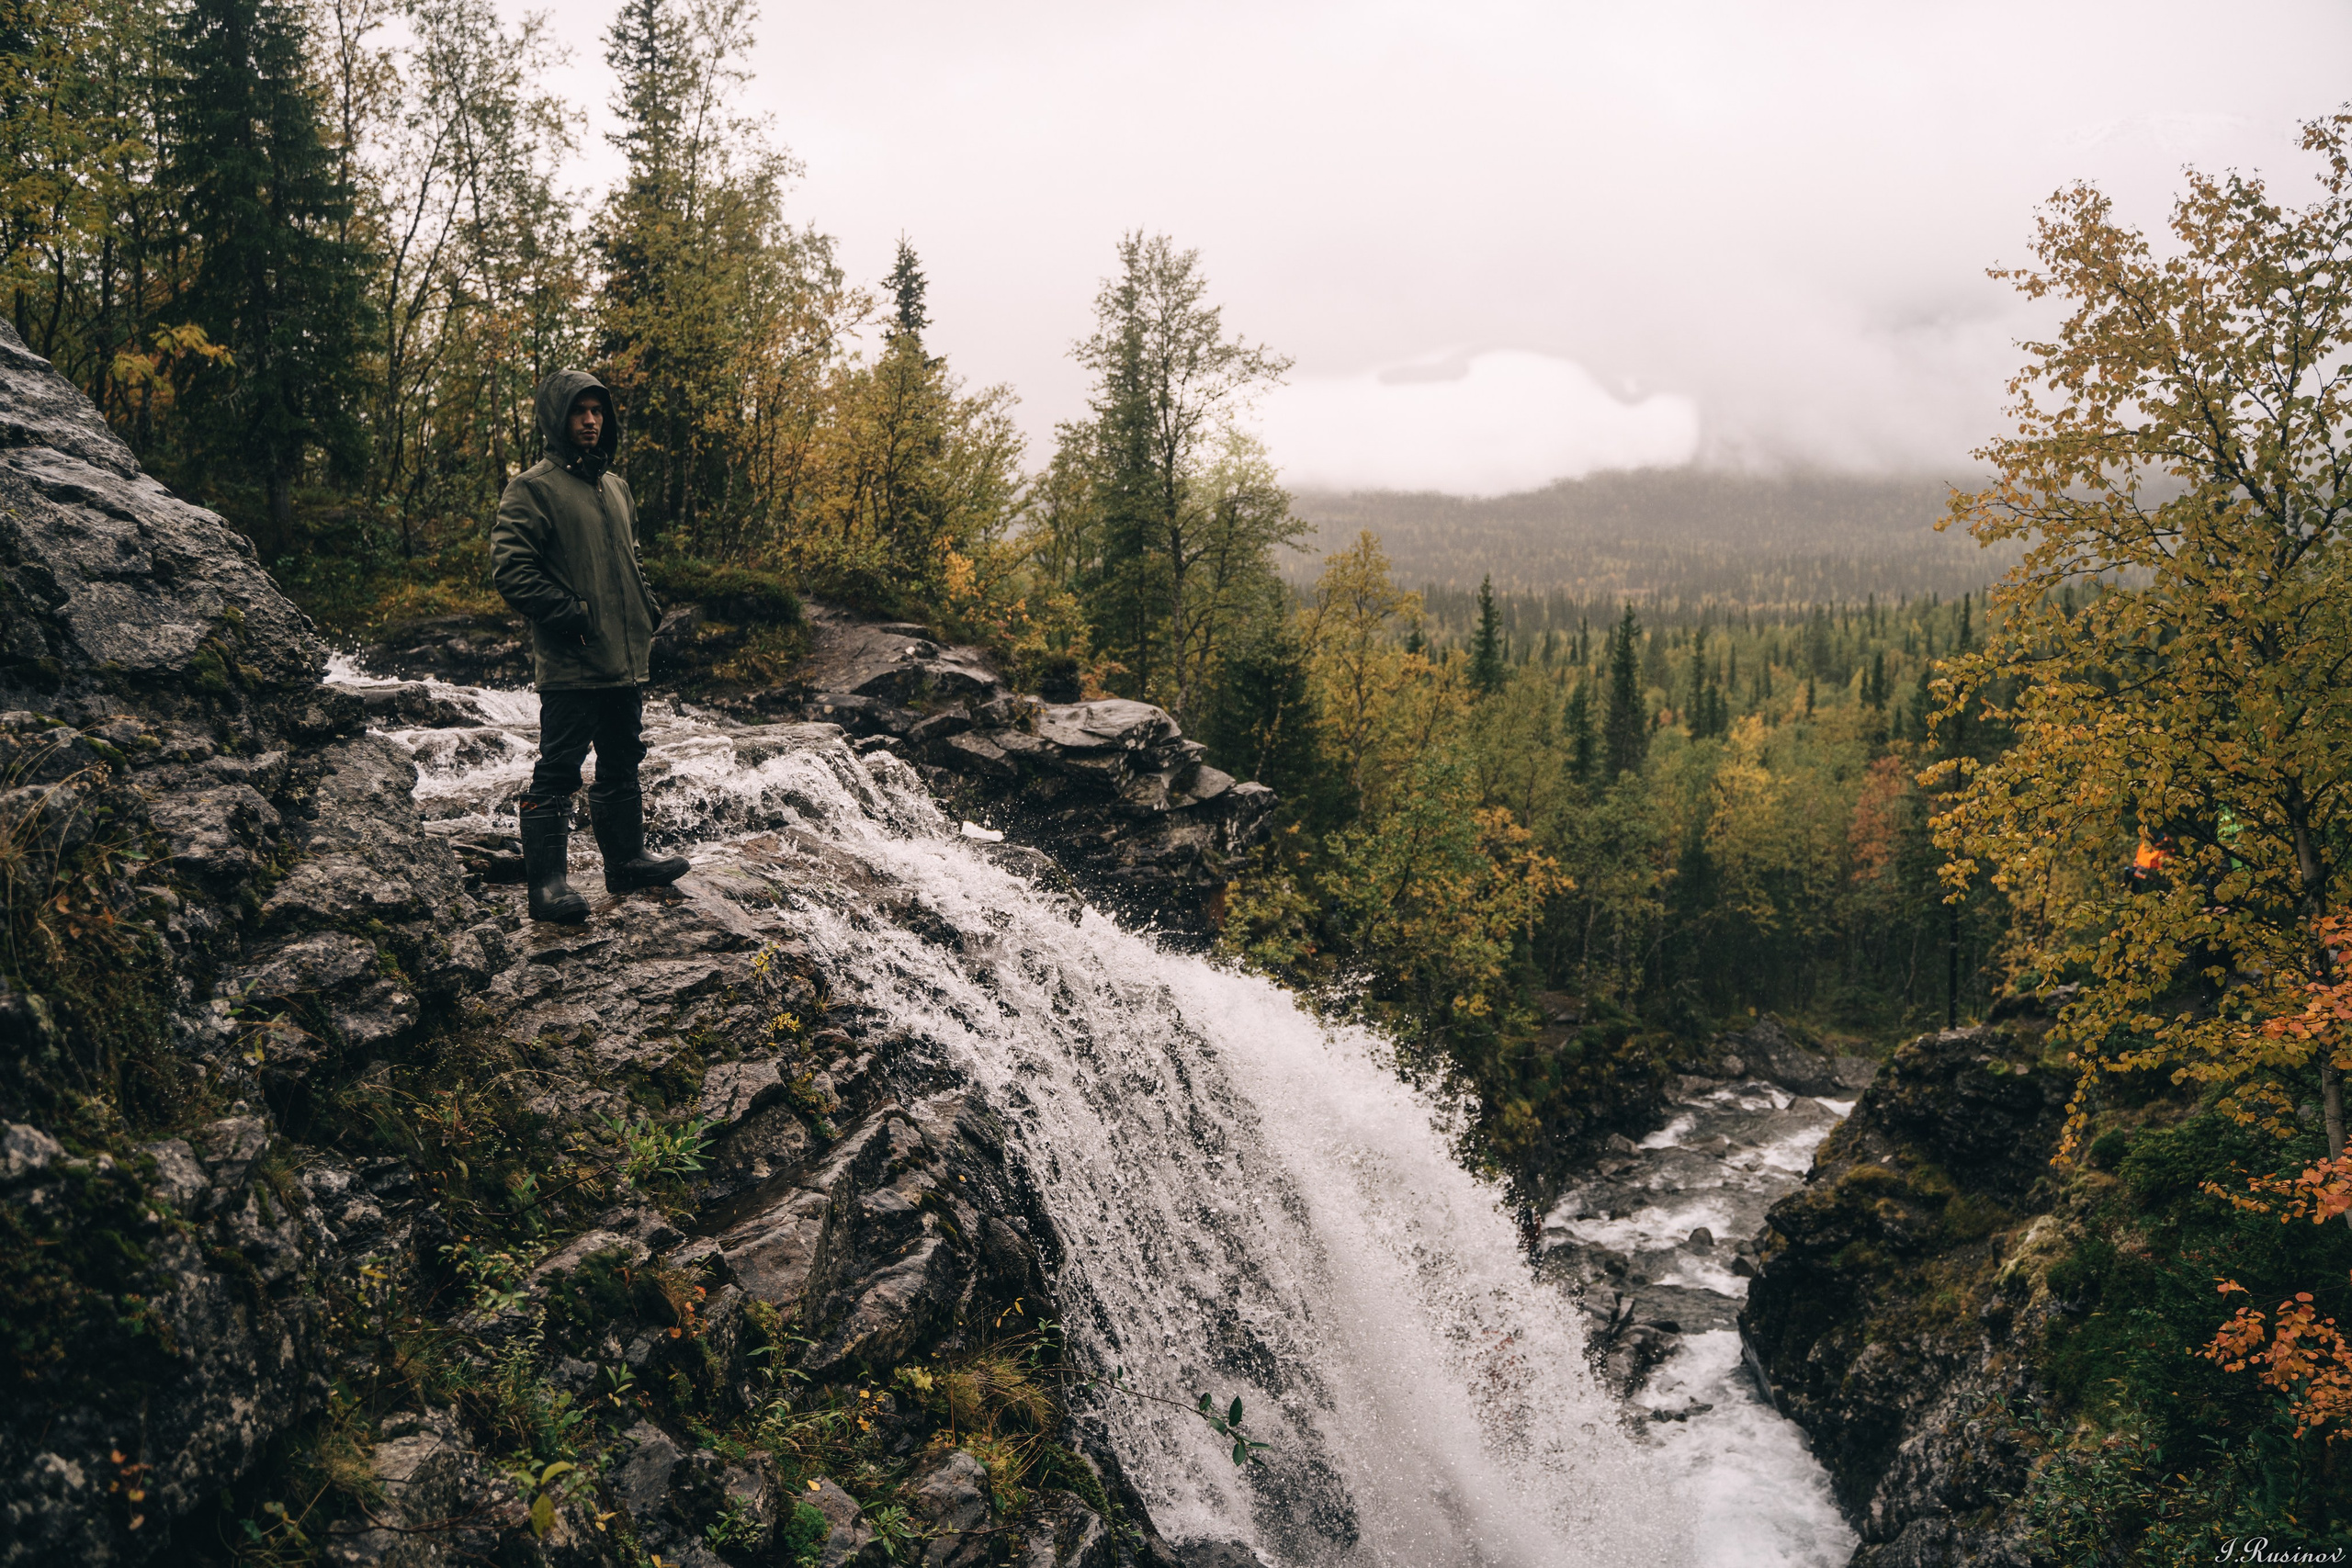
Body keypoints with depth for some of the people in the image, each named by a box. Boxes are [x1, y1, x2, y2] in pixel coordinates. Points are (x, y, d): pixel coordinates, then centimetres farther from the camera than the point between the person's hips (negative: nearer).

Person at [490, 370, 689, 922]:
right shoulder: (533, 488, -8)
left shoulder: (615, 487, 17)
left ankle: (626, 858, 30)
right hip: (569, 664, -8)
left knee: (622, 764, 17)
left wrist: (646, 611, 14)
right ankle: (547, 882, 1)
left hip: (624, 661, 8)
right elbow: (509, 569, -15)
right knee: (558, 773, -4)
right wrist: (569, 614, -20)